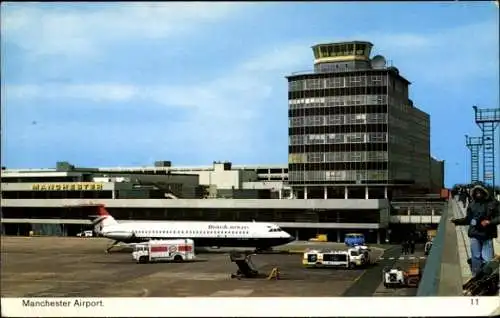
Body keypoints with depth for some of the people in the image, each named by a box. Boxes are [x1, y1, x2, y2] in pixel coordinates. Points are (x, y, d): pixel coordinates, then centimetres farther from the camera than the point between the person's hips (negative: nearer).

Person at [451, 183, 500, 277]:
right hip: (475, 235, 2)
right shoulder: (472, 205, 5)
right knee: (476, 258, 8)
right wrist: (457, 221, 1)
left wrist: (489, 222, -17)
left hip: (487, 235, -2)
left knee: (487, 259, -3)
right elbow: (468, 219, 13)